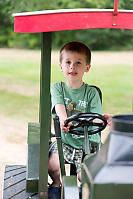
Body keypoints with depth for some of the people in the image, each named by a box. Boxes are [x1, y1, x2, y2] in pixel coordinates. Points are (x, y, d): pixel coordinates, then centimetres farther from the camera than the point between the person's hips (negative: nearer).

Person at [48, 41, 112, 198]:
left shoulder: (91, 92, -1)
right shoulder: (57, 88, 3)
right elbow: (59, 107, -16)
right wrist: (64, 120, -38)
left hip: (87, 141, -1)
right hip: (64, 140, 1)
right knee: (52, 165, -25)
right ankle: (57, 183, 10)